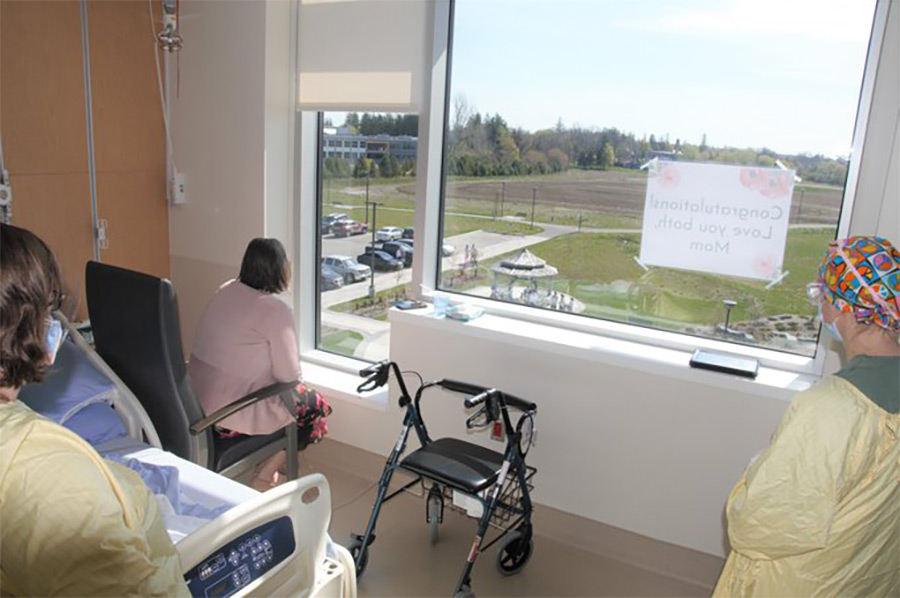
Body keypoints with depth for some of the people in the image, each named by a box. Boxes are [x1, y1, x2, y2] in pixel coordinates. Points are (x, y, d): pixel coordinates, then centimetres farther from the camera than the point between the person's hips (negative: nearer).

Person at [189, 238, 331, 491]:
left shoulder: (225, 291, 4)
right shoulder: (275, 310, -20)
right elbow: (290, 375, -15)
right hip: (231, 415, -8)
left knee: (296, 394, 25)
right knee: (316, 406, 12)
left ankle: (271, 463, 25)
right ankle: (265, 475, 14)